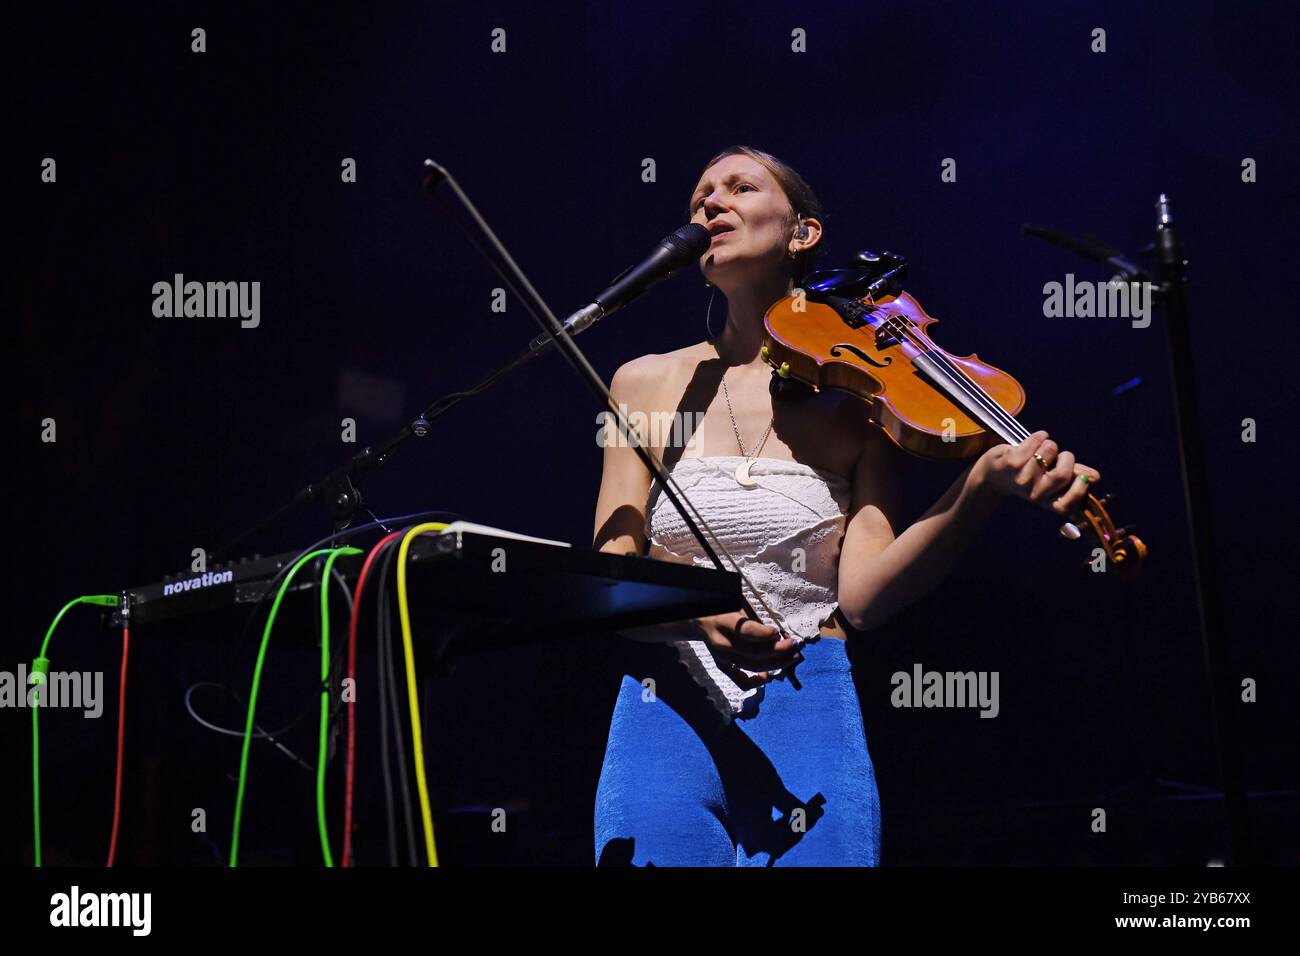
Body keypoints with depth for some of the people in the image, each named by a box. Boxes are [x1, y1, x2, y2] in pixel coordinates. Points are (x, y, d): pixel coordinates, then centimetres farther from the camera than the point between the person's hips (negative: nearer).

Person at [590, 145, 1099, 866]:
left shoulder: (861, 395, 4)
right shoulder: (650, 383, 7)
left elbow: (863, 595, -8)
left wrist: (981, 489, -22)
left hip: (811, 724, -1)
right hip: (666, 716, 1)